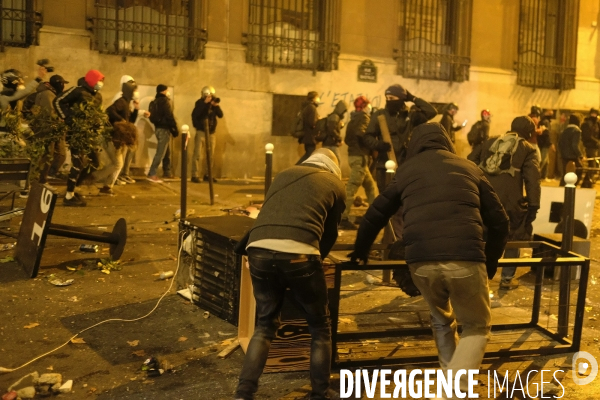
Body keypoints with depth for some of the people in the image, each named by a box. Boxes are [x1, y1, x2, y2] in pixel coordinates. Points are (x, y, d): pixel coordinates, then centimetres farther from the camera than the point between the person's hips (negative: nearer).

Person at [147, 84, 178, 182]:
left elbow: (153, 117, 15)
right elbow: (169, 116, -15)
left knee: (162, 151, 15)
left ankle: (166, 171, 17)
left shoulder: (154, 102, 15)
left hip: (158, 128, 9)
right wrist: (175, 128, -10)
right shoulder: (165, 101, -9)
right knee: (160, 153, -8)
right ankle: (152, 174, -12)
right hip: (164, 129, -9)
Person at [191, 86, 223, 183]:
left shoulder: (213, 104, 8)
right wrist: (205, 103, -24)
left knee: (211, 155, 7)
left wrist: (217, 106, -16)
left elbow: (220, 115, 0)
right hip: (201, 132, -5)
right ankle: (195, 175, -11)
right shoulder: (200, 103, -5)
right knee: (198, 154, -11)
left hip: (211, 133, 5)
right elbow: (195, 114, -22)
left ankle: (207, 175, 16)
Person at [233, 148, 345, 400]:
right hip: (298, 254, -3)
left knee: (264, 326, 22)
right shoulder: (335, 184, 20)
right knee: (320, 327, 19)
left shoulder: (284, 174, 28)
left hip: (260, 251, 4)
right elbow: (330, 233, 27)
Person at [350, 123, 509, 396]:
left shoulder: (406, 170, 20)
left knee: (442, 320, 29)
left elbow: (376, 215, 25)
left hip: (421, 261, 2)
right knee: (476, 327, 18)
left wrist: (361, 250, 42)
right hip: (466, 259, -1)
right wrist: (491, 260, 34)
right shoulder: (468, 167, 20)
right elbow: (499, 221, 20)